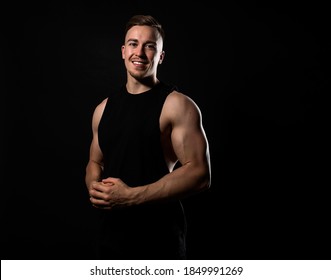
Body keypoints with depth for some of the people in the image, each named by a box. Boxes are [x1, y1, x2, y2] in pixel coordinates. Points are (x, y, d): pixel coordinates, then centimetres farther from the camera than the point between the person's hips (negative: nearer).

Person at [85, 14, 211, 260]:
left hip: (159, 239, -5)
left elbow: (200, 174, -17)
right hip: (109, 235, 6)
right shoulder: (103, 108, 8)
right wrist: (95, 189, -4)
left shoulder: (177, 105, -11)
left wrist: (131, 196, -21)